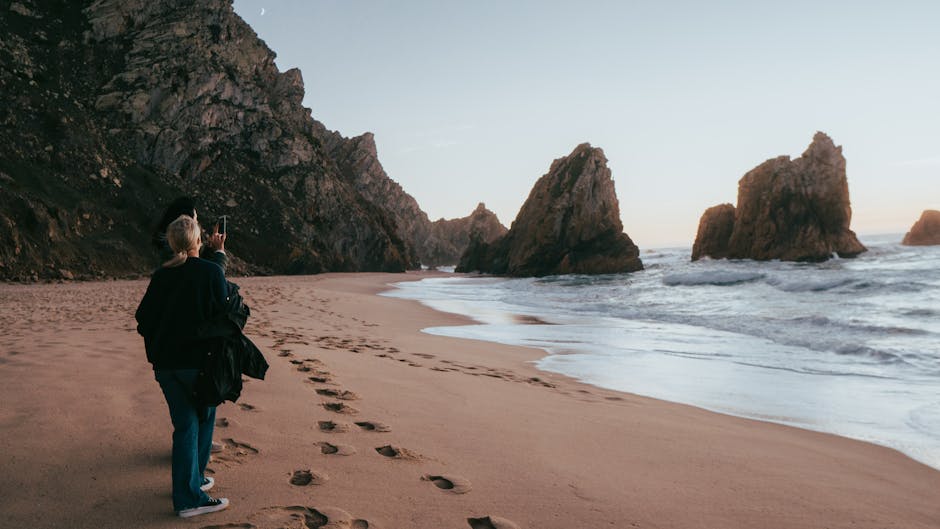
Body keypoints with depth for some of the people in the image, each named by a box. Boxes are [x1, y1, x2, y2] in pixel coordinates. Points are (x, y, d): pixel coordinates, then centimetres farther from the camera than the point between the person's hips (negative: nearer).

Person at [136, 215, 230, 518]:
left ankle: (187, 491, 14)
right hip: (197, 360, -4)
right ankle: (191, 488, 22)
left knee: (185, 424, 11)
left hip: (165, 364, 4)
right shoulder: (212, 272, -10)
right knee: (204, 418, 16)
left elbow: (144, 319, 6)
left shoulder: (160, 276, 3)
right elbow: (224, 317, -11)